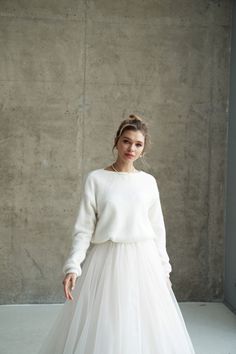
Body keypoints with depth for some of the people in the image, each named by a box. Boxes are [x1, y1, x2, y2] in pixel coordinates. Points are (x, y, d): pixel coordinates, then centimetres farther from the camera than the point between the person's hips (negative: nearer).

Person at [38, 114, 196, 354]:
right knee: (100, 330, 3)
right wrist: (73, 266, -14)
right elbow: (84, 228, -4)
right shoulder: (95, 179, -3)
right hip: (106, 261, -2)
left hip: (143, 261, 2)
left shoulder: (148, 181, 5)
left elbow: (157, 229, 10)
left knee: (146, 328, 8)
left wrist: (163, 268, 9)